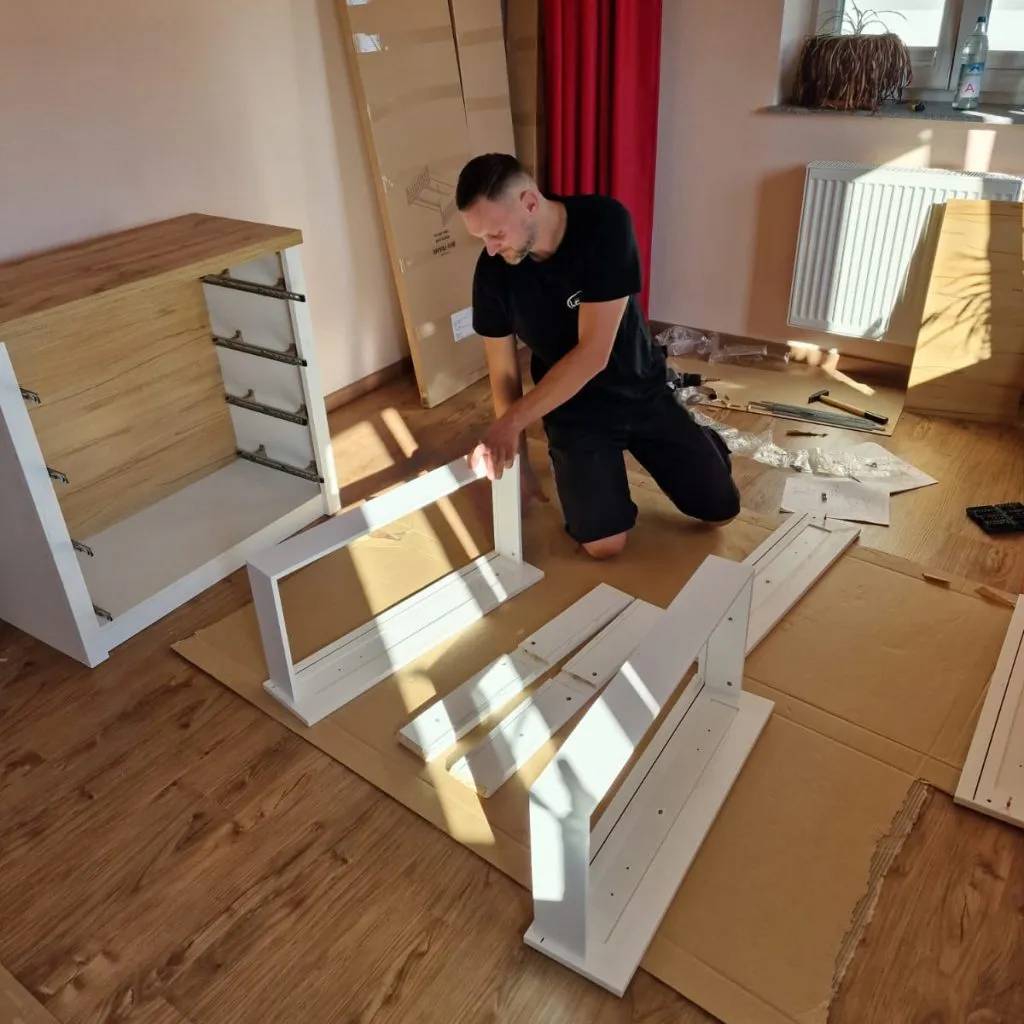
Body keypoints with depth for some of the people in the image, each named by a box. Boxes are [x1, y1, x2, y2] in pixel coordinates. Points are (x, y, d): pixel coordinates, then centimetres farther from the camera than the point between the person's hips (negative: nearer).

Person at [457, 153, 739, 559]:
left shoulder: (605, 224, -27)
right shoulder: (493, 269, -18)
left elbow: (593, 353, -31)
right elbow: (503, 372, -8)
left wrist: (512, 421, -32)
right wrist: (518, 460, -7)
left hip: (642, 390, -1)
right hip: (572, 408, 1)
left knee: (720, 507, 3)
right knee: (603, 544, -12)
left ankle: (692, 440, 35)